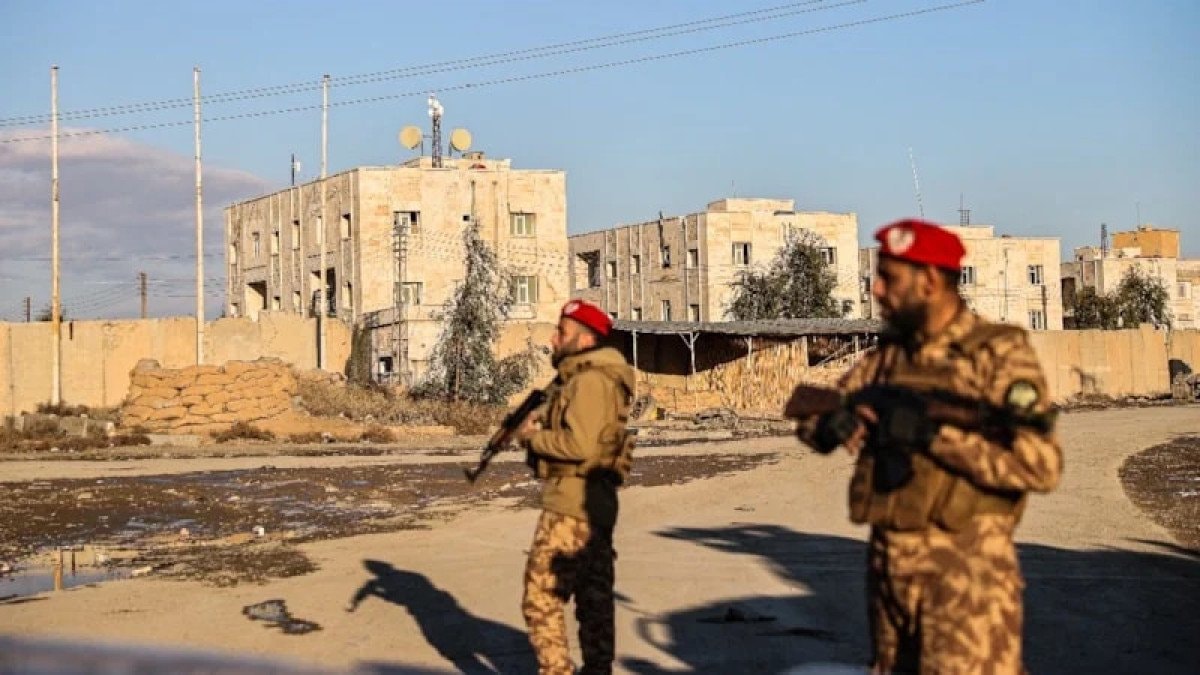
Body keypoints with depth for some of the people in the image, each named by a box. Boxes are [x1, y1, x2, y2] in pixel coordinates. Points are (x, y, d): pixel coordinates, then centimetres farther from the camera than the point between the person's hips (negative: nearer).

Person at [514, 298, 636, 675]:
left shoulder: (590, 380, -16)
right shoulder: (586, 377, 17)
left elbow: (580, 444, -26)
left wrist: (533, 436, -12)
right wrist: (540, 427, 1)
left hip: (572, 505, -11)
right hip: (593, 502, 11)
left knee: (541, 597, -6)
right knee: (593, 595, 14)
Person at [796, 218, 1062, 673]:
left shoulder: (999, 354, -9)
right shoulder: (887, 355, 10)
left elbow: (1041, 466, -18)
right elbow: (812, 415, 16)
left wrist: (934, 435, -22)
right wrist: (829, 425, -9)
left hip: (966, 570, -7)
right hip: (886, 564, 7)